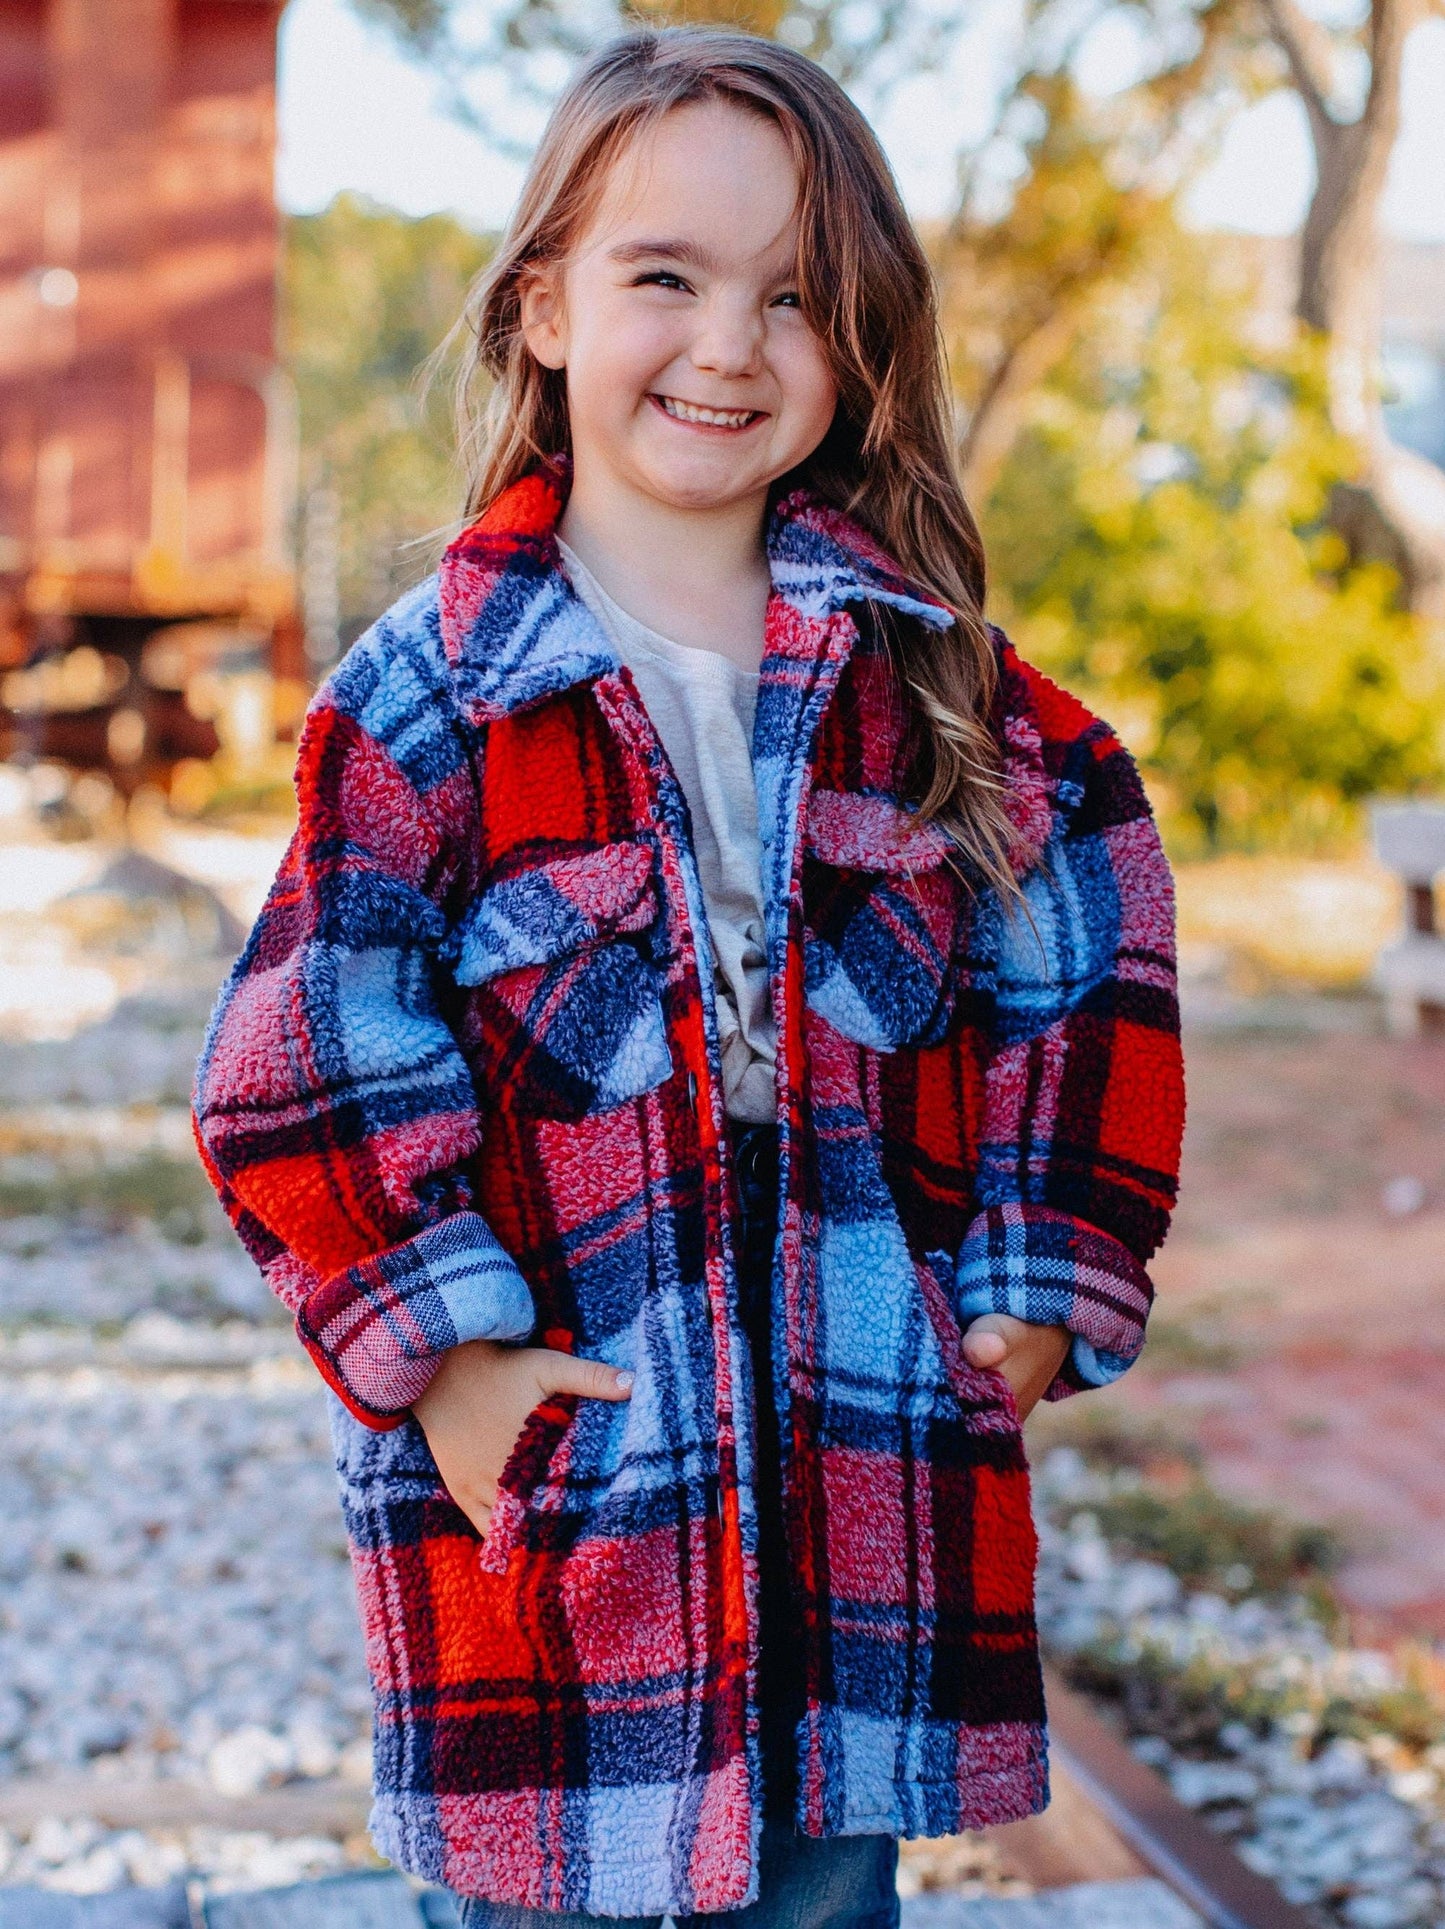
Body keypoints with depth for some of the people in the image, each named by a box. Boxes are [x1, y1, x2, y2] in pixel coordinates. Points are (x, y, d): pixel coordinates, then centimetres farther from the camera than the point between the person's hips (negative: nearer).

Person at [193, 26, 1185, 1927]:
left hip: (876, 1462, 3)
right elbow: (306, 1056, -9)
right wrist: (433, 1344, -13)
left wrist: (1045, 1274, 3)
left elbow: (1086, 954, 8)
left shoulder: (929, 677, 3)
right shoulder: (433, 695, -7)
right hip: (547, 1464, -2)